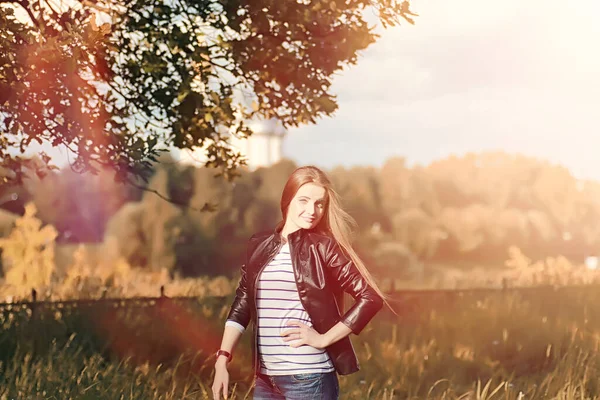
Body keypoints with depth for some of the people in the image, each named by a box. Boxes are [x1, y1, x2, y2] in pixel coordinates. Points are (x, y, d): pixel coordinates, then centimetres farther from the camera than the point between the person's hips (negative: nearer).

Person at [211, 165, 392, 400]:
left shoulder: (323, 247, -4)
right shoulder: (259, 246, 9)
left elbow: (371, 297, -8)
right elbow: (242, 305, 13)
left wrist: (324, 338, -11)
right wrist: (222, 361, 5)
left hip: (309, 378, -5)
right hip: (265, 379, 5)